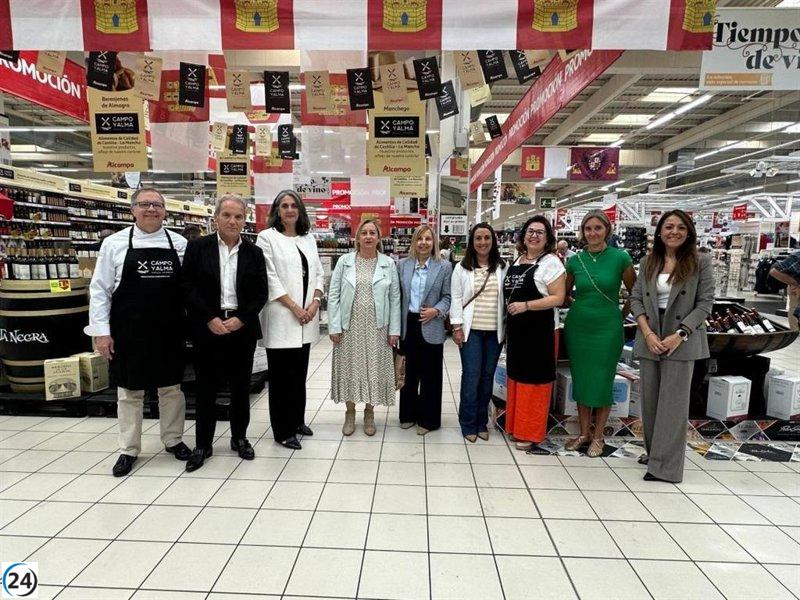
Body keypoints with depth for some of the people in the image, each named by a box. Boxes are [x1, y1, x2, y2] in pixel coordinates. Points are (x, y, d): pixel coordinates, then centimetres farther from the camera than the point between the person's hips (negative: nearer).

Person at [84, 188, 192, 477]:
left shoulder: (180, 244, 3)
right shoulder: (115, 243, -1)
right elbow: (100, 290, 0)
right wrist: (102, 331, -5)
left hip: (169, 331, 1)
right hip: (129, 332, -1)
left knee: (171, 387, 13)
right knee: (130, 390, 10)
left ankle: (173, 440, 31)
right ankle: (129, 449, 26)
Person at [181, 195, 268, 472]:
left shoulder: (254, 252, 5)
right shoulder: (198, 247, 1)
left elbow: (261, 293, 3)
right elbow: (188, 287, -4)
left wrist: (241, 319, -10)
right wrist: (210, 319, -12)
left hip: (243, 328, 2)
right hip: (208, 328, -1)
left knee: (241, 387, 11)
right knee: (206, 387, 7)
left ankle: (239, 438, 28)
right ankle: (203, 444, 22)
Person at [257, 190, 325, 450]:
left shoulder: (309, 239, 13)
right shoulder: (267, 237, -2)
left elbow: (318, 273, 11)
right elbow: (270, 278, -10)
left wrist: (315, 302, -5)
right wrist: (294, 307, -13)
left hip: (306, 319, 5)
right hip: (281, 317, -5)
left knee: (300, 373, 14)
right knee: (282, 376, 2)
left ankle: (297, 420, 29)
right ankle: (283, 431, 14)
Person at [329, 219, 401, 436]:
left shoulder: (388, 264, 2)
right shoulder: (344, 261, 1)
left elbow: (395, 299, 3)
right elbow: (333, 295, 0)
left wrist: (394, 329, -2)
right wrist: (334, 326, -6)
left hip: (376, 328, 0)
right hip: (349, 326, 0)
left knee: (374, 369, 7)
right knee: (350, 369, 9)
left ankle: (369, 413, 26)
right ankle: (350, 413, 26)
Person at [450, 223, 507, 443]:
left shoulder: (502, 267, 6)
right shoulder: (462, 268, 2)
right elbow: (456, 299, 0)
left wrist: (506, 326, 2)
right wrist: (457, 327, -6)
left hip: (495, 331, 2)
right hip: (471, 330, -2)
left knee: (488, 376, 9)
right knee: (471, 376, -2)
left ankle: (482, 422, 23)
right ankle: (468, 424, 12)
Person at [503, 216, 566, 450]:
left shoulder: (550, 262, -8)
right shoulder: (516, 261, 12)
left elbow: (558, 298, -15)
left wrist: (526, 305, -21)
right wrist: (509, 308, 10)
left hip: (539, 329, -7)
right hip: (515, 327, 7)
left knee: (534, 378, 2)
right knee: (516, 376, 15)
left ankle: (531, 432, 15)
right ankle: (515, 425, 29)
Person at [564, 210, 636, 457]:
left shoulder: (621, 258, -6)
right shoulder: (575, 260, 1)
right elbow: (564, 294, 14)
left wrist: (621, 315, 5)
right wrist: (580, 306, 4)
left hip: (607, 328, -3)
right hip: (577, 327, 3)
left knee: (602, 383, 5)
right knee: (580, 380, 10)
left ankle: (598, 436, 22)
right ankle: (584, 432, 26)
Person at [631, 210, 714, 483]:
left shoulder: (701, 262, -2)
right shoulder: (648, 261, 7)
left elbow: (705, 303, -5)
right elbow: (636, 298, 5)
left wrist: (679, 334, -14)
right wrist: (647, 332, -8)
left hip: (682, 341, -3)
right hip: (650, 339, 4)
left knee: (673, 401, 0)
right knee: (650, 398, 11)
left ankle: (666, 465, 8)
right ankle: (653, 452, 28)